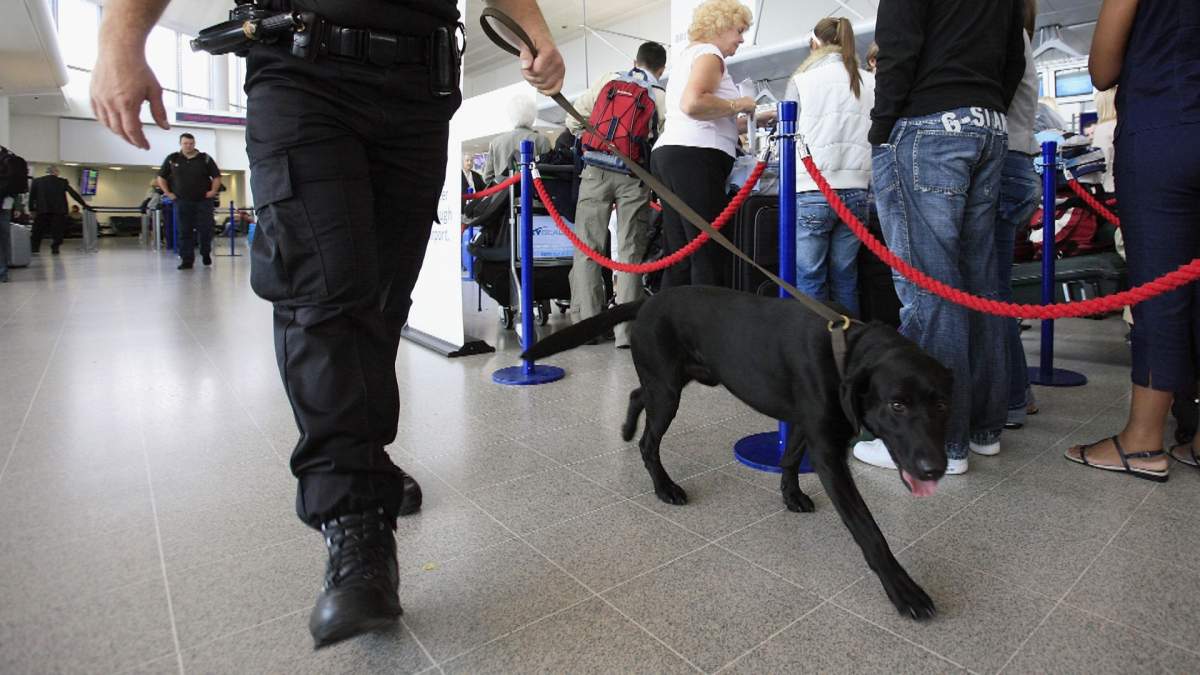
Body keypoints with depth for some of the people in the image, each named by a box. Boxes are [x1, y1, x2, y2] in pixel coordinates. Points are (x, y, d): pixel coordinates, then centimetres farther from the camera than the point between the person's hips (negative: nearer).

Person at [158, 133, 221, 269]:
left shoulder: (205, 158, 2)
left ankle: (206, 254, 20)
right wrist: (168, 193, 6)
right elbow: (161, 177, 15)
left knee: (205, 229, -2)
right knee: (184, 231, -1)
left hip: (203, 201, -1)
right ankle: (186, 259, 3)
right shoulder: (172, 159, 6)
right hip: (182, 202, 1)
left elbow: (216, 176, 5)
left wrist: (213, 191, -5)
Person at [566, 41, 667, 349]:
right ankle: (625, 330, -1)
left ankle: (586, 322, 5)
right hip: (633, 176, -1)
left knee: (587, 247, 6)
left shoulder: (607, 80, 13)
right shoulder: (662, 98, 10)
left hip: (596, 171, 1)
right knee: (630, 251, 1)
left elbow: (573, 121, 10)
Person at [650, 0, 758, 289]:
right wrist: (738, 105, -5)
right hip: (694, 157, -10)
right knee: (710, 254, -13)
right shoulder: (708, 53, 1)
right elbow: (693, 104, -19)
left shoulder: (687, 55, 31)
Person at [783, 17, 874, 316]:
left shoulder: (802, 80, 1)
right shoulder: (870, 83, 9)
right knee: (845, 279, 9)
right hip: (855, 191, 4)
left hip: (812, 192, -3)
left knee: (808, 279, 0)